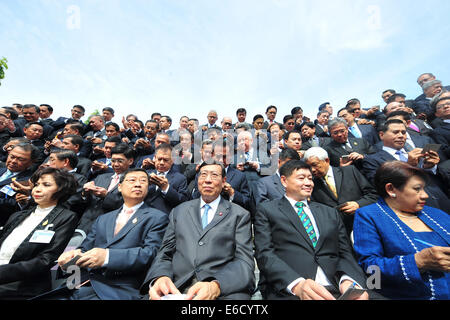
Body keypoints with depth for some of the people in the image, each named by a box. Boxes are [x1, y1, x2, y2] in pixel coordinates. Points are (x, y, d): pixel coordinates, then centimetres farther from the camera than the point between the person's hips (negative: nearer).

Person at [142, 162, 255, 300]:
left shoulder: (240, 215, 4)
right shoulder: (179, 211, 13)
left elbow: (245, 261, -4)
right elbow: (165, 254, 10)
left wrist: (216, 286, -22)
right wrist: (160, 277, -13)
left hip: (224, 291, -2)